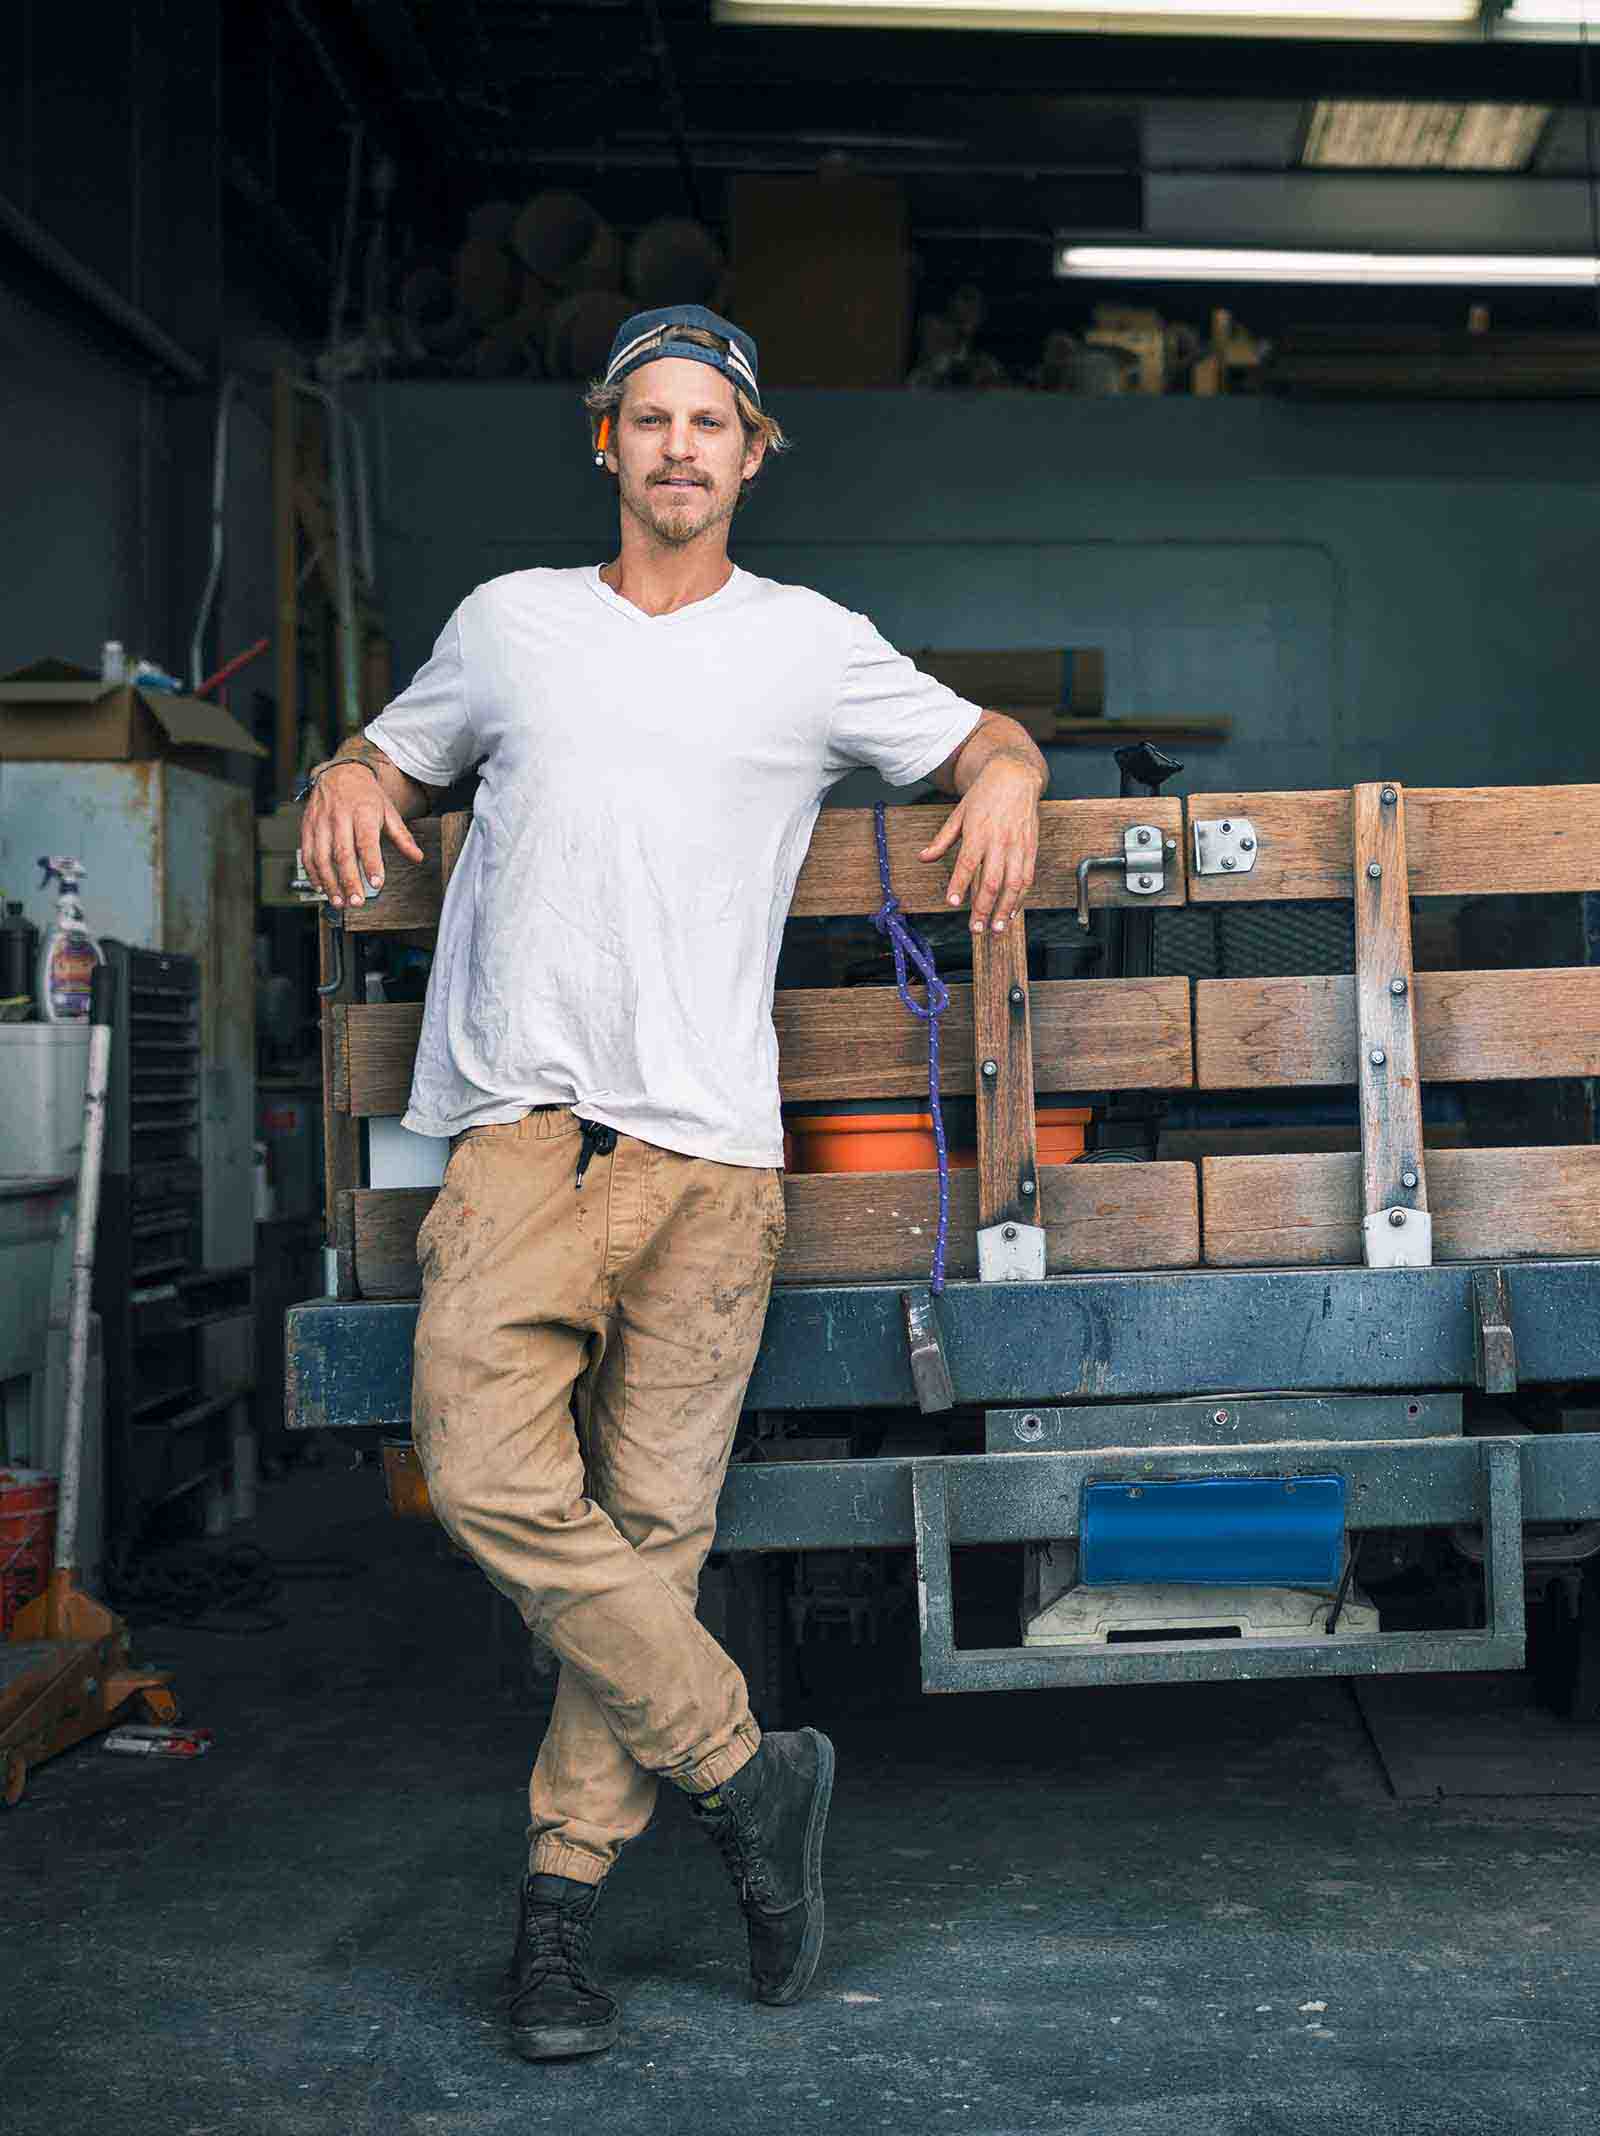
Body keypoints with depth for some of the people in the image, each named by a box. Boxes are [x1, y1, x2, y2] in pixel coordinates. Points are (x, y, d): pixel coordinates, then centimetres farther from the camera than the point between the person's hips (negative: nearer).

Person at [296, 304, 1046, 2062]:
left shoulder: (813, 645, 15)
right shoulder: (510, 619, 18)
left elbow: (985, 736, 24)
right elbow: (392, 752, 30)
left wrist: (1007, 778, 0)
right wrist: (349, 780, 6)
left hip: (709, 1141, 0)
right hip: (524, 1122, 1)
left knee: (651, 1520, -3)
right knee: (488, 1472, -18)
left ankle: (563, 1887, 9)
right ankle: (744, 1770, -2)